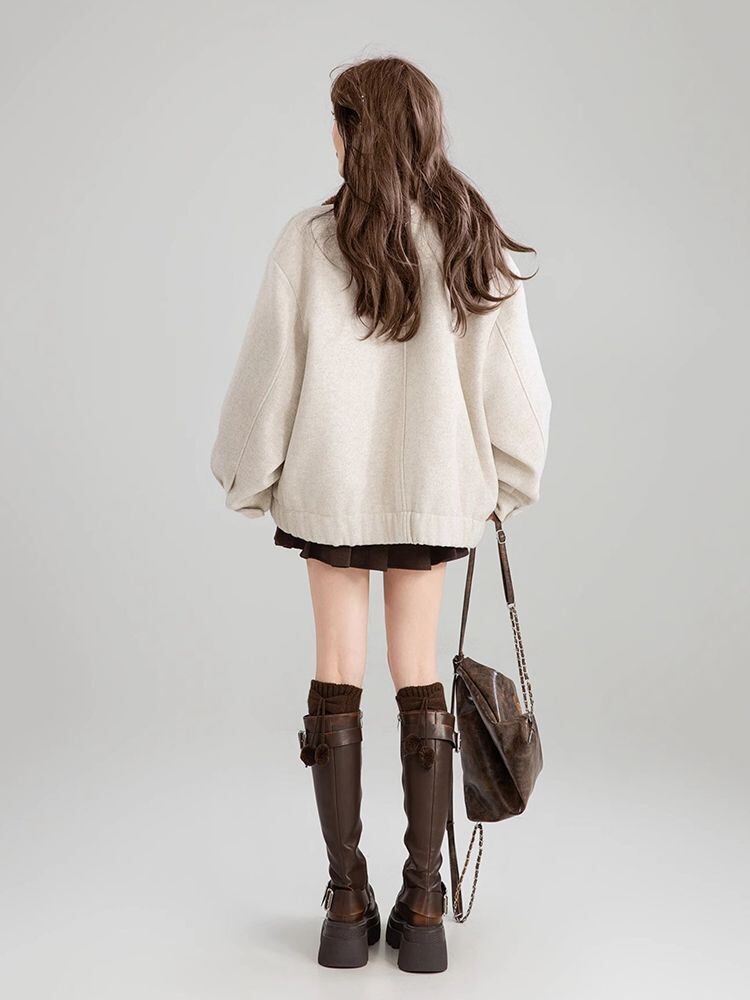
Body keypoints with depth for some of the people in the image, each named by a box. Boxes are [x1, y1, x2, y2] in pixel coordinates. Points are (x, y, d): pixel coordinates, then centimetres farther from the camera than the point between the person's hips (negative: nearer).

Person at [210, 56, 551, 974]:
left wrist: (248, 477, 10)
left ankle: (347, 906, 13)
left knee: (337, 677, 8)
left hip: (330, 487, -2)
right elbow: (511, 381, 1)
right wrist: (505, 481, 15)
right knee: (420, 678, 10)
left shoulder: (309, 244, -10)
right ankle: (423, 910, 13)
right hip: (436, 489, 2)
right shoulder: (478, 245, -3)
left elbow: (268, 376, -5)